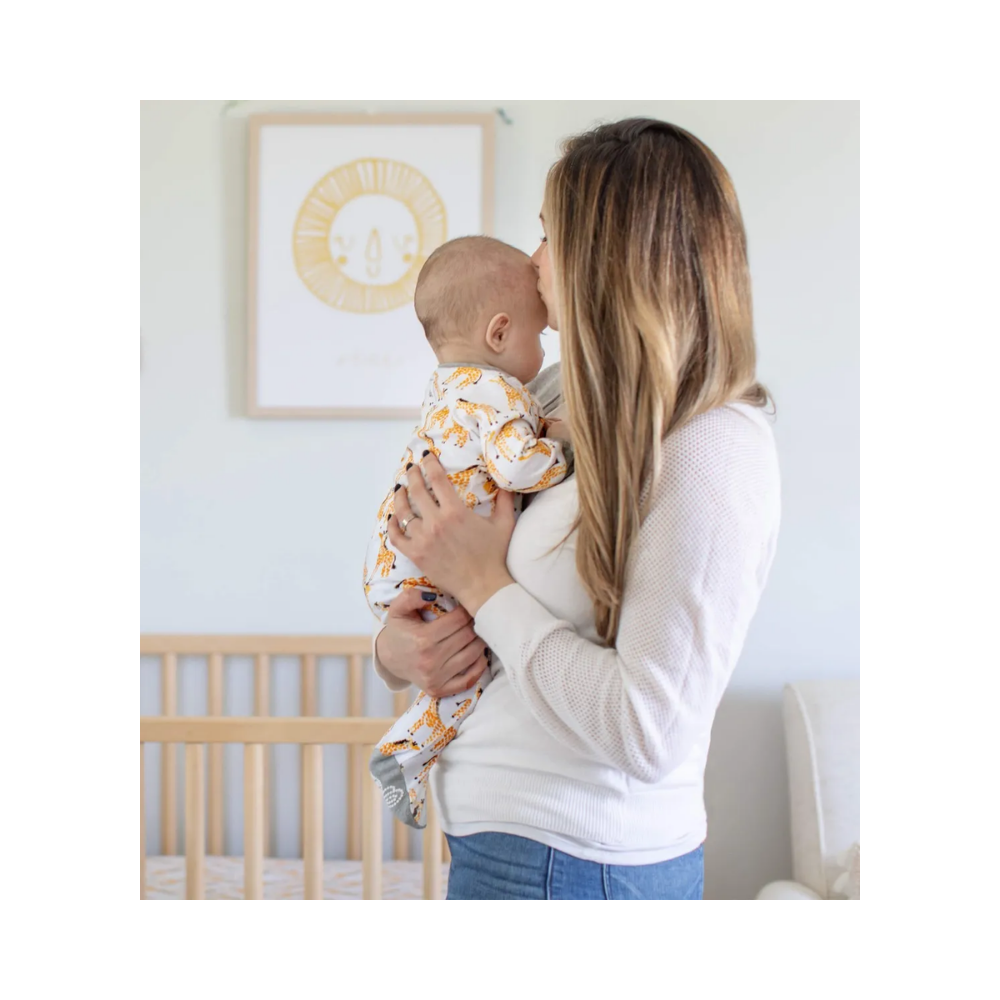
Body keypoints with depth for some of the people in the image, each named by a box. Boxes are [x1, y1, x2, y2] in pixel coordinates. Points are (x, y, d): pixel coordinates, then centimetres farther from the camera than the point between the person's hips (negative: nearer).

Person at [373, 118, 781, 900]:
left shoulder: (714, 451, -21)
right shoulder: (601, 432, 5)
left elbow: (652, 730, -26)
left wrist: (485, 584, -18)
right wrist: (395, 649, -7)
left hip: (570, 863, -7)